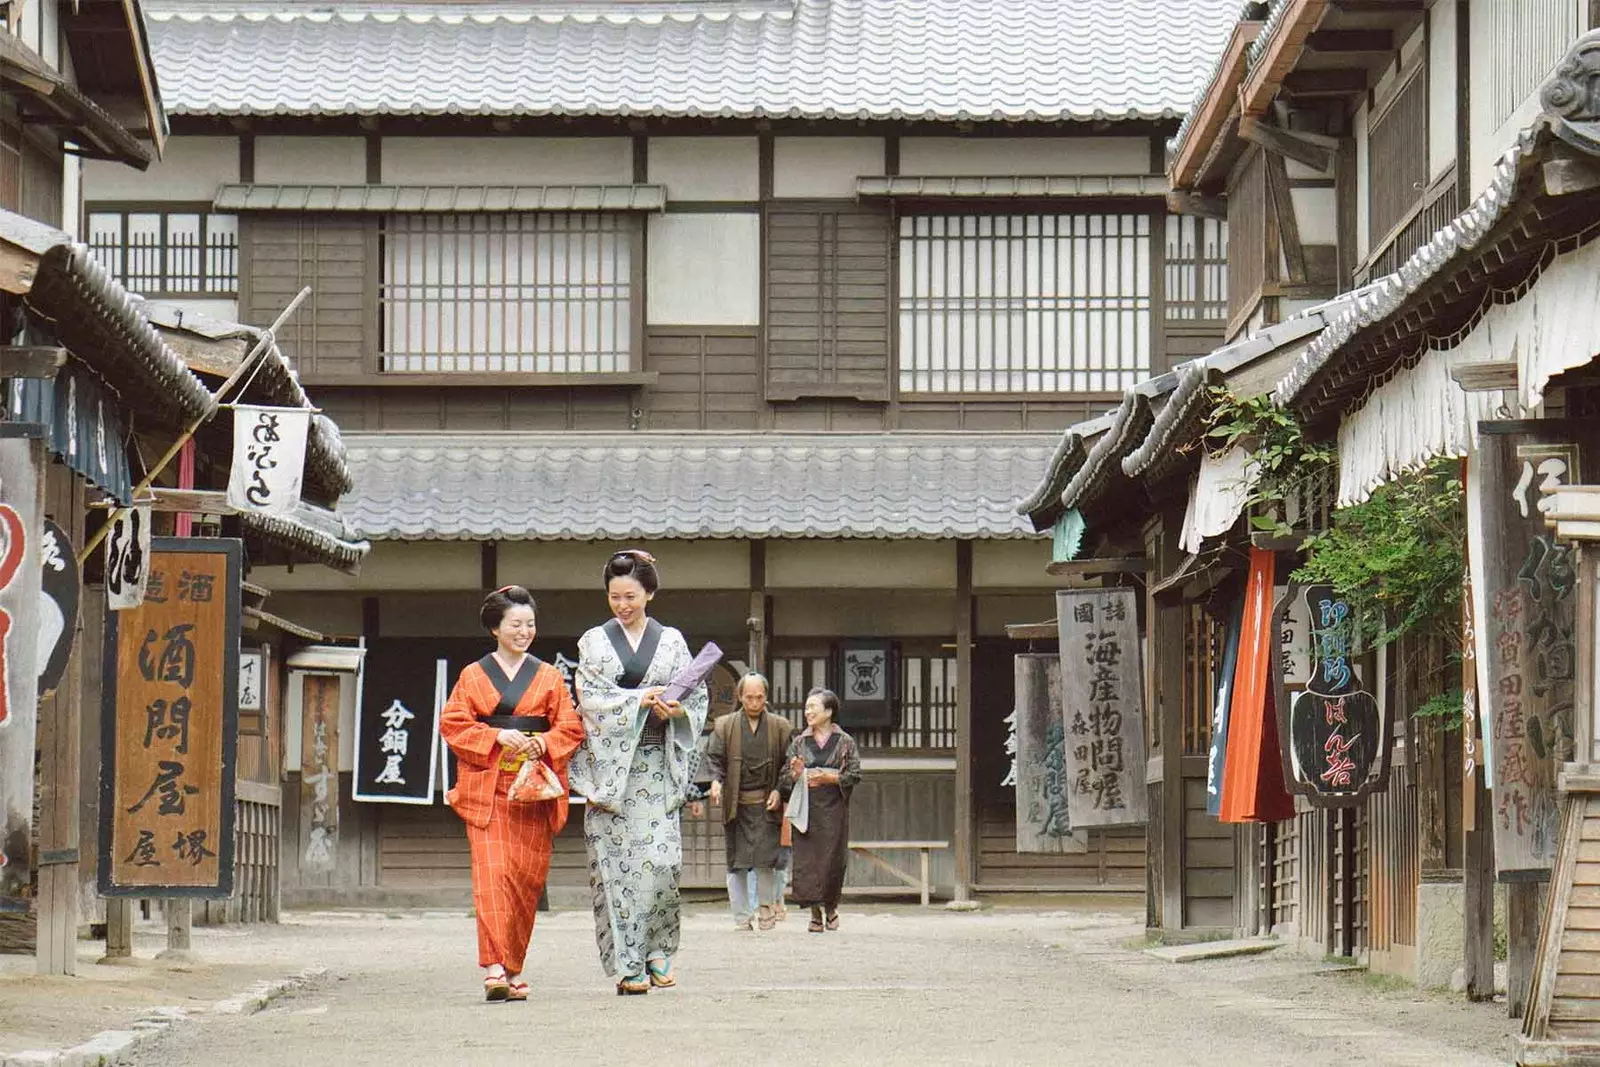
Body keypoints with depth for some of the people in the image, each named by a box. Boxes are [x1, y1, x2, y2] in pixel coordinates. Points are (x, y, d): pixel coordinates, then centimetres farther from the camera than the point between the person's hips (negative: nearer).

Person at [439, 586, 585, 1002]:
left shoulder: (549, 677, 13)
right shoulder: (473, 676, 10)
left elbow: (570, 728, 9)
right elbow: (453, 723, 2)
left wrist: (542, 743, -11)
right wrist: (497, 737, -11)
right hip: (486, 788, -2)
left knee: (527, 876, 0)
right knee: (491, 874, -14)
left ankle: (513, 967, 10)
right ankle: (494, 968, -21)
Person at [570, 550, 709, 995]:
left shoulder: (671, 641, 12)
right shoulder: (594, 642, 9)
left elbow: (698, 696, 10)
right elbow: (590, 698, -1)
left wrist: (676, 709, -12)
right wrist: (642, 698, -14)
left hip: (656, 764, 0)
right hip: (610, 764, 0)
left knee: (661, 859, -11)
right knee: (616, 863, -6)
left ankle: (658, 950, 7)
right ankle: (628, 963, -3)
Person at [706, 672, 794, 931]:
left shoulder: (780, 727, 7)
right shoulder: (725, 726, 8)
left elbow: (789, 763, 9)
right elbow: (714, 758, 5)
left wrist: (779, 790, -4)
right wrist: (716, 780, -14)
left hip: (766, 804, -1)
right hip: (735, 804, 1)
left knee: (765, 860, -10)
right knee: (736, 862, 2)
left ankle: (766, 907, 9)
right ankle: (741, 917, 7)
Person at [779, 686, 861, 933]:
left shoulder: (845, 742, 4)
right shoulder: (799, 743, 11)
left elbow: (854, 774, -1)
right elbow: (785, 778, 10)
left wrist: (828, 777, -13)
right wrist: (796, 774, -11)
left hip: (833, 809, -2)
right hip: (806, 809, 2)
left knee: (833, 859, -2)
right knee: (807, 859, -6)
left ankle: (831, 908, 18)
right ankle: (816, 913, 1)